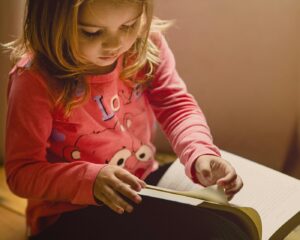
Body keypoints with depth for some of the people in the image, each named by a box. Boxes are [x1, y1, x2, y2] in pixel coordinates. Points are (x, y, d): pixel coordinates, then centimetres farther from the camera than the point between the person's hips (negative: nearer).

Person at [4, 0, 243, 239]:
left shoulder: (146, 43, -11)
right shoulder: (35, 81, -23)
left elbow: (176, 104, -3)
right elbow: (21, 172, -18)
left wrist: (200, 154, -23)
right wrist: (89, 179, -33)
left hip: (145, 188, 5)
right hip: (71, 214, -5)